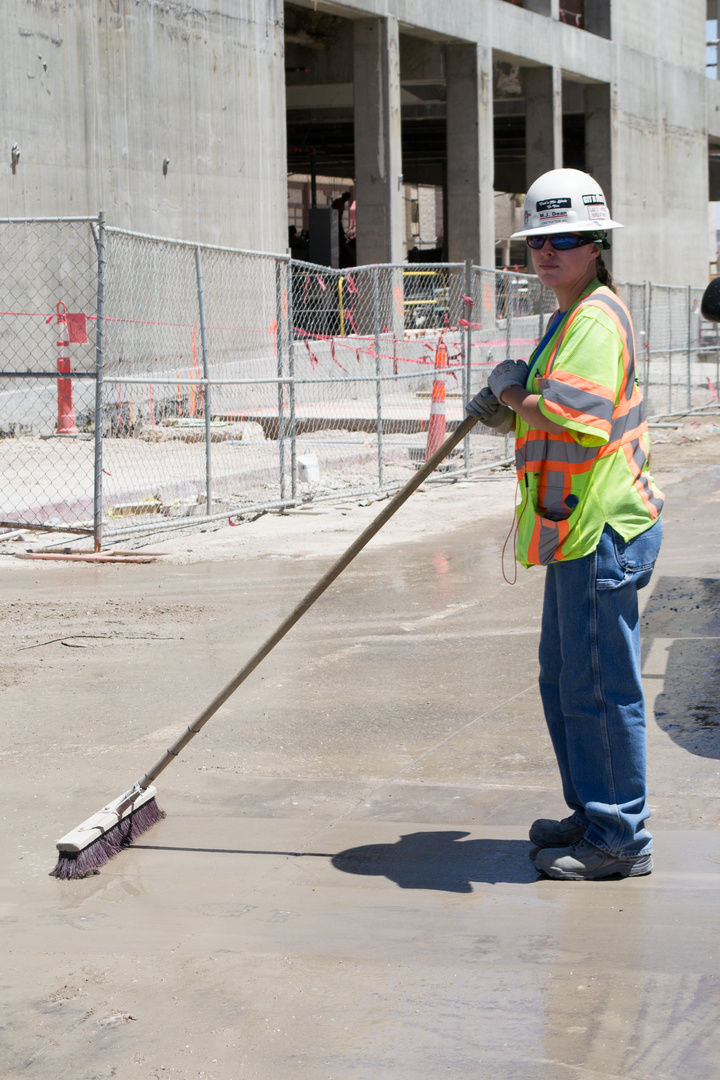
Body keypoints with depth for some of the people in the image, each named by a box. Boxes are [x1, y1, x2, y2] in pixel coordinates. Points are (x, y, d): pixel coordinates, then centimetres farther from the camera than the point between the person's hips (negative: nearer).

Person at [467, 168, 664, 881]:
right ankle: (592, 815, 29)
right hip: (578, 528, 11)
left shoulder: (596, 318, -16)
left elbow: (569, 418, -29)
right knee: (563, 680, 18)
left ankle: (620, 838, 4)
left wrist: (512, 393, -10)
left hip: (602, 532, -11)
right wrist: (511, 411, 11)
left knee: (599, 687, -5)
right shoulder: (570, 316, 18)